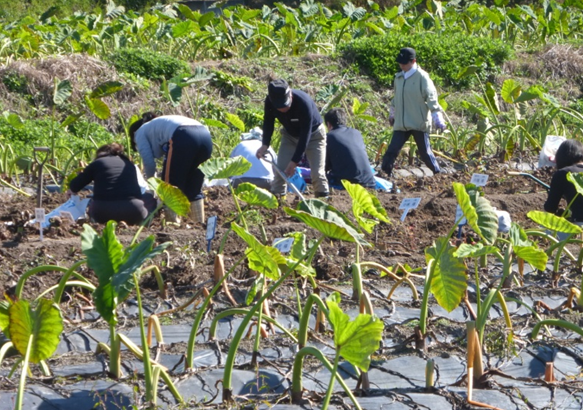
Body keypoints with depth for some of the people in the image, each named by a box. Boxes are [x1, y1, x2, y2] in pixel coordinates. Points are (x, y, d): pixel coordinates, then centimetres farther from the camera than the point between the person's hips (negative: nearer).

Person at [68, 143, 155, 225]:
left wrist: (72, 191, 43)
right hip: (132, 213, 1)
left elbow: (74, 186, 19)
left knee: (92, 202, 34)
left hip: (103, 214, 0)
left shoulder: (97, 163, 16)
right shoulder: (130, 164, 25)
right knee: (150, 198, 29)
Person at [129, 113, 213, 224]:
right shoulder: (159, 124, 42)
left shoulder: (140, 132, 23)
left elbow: (149, 162, 12)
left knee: (170, 186, 6)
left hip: (183, 139, -7)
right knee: (194, 188, 19)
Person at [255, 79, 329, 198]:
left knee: (317, 172, -13)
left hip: (313, 135, -4)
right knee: (280, 169, -8)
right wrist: (265, 145, -20)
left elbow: (305, 135, -34)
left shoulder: (304, 103, -39)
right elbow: (268, 122, -6)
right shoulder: (270, 102, -26)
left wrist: (295, 161, -33)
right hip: (290, 135, 4)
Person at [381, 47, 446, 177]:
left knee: (425, 152, 1)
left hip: (419, 123, -5)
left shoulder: (422, 77, -9)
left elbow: (431, 99, -13)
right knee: (392, 150, -3)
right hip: (401, 123, 5)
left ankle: (438, 175, 17)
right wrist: (392, 114, 31)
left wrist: (438, 119, -18)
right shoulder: (398, 78, 10)